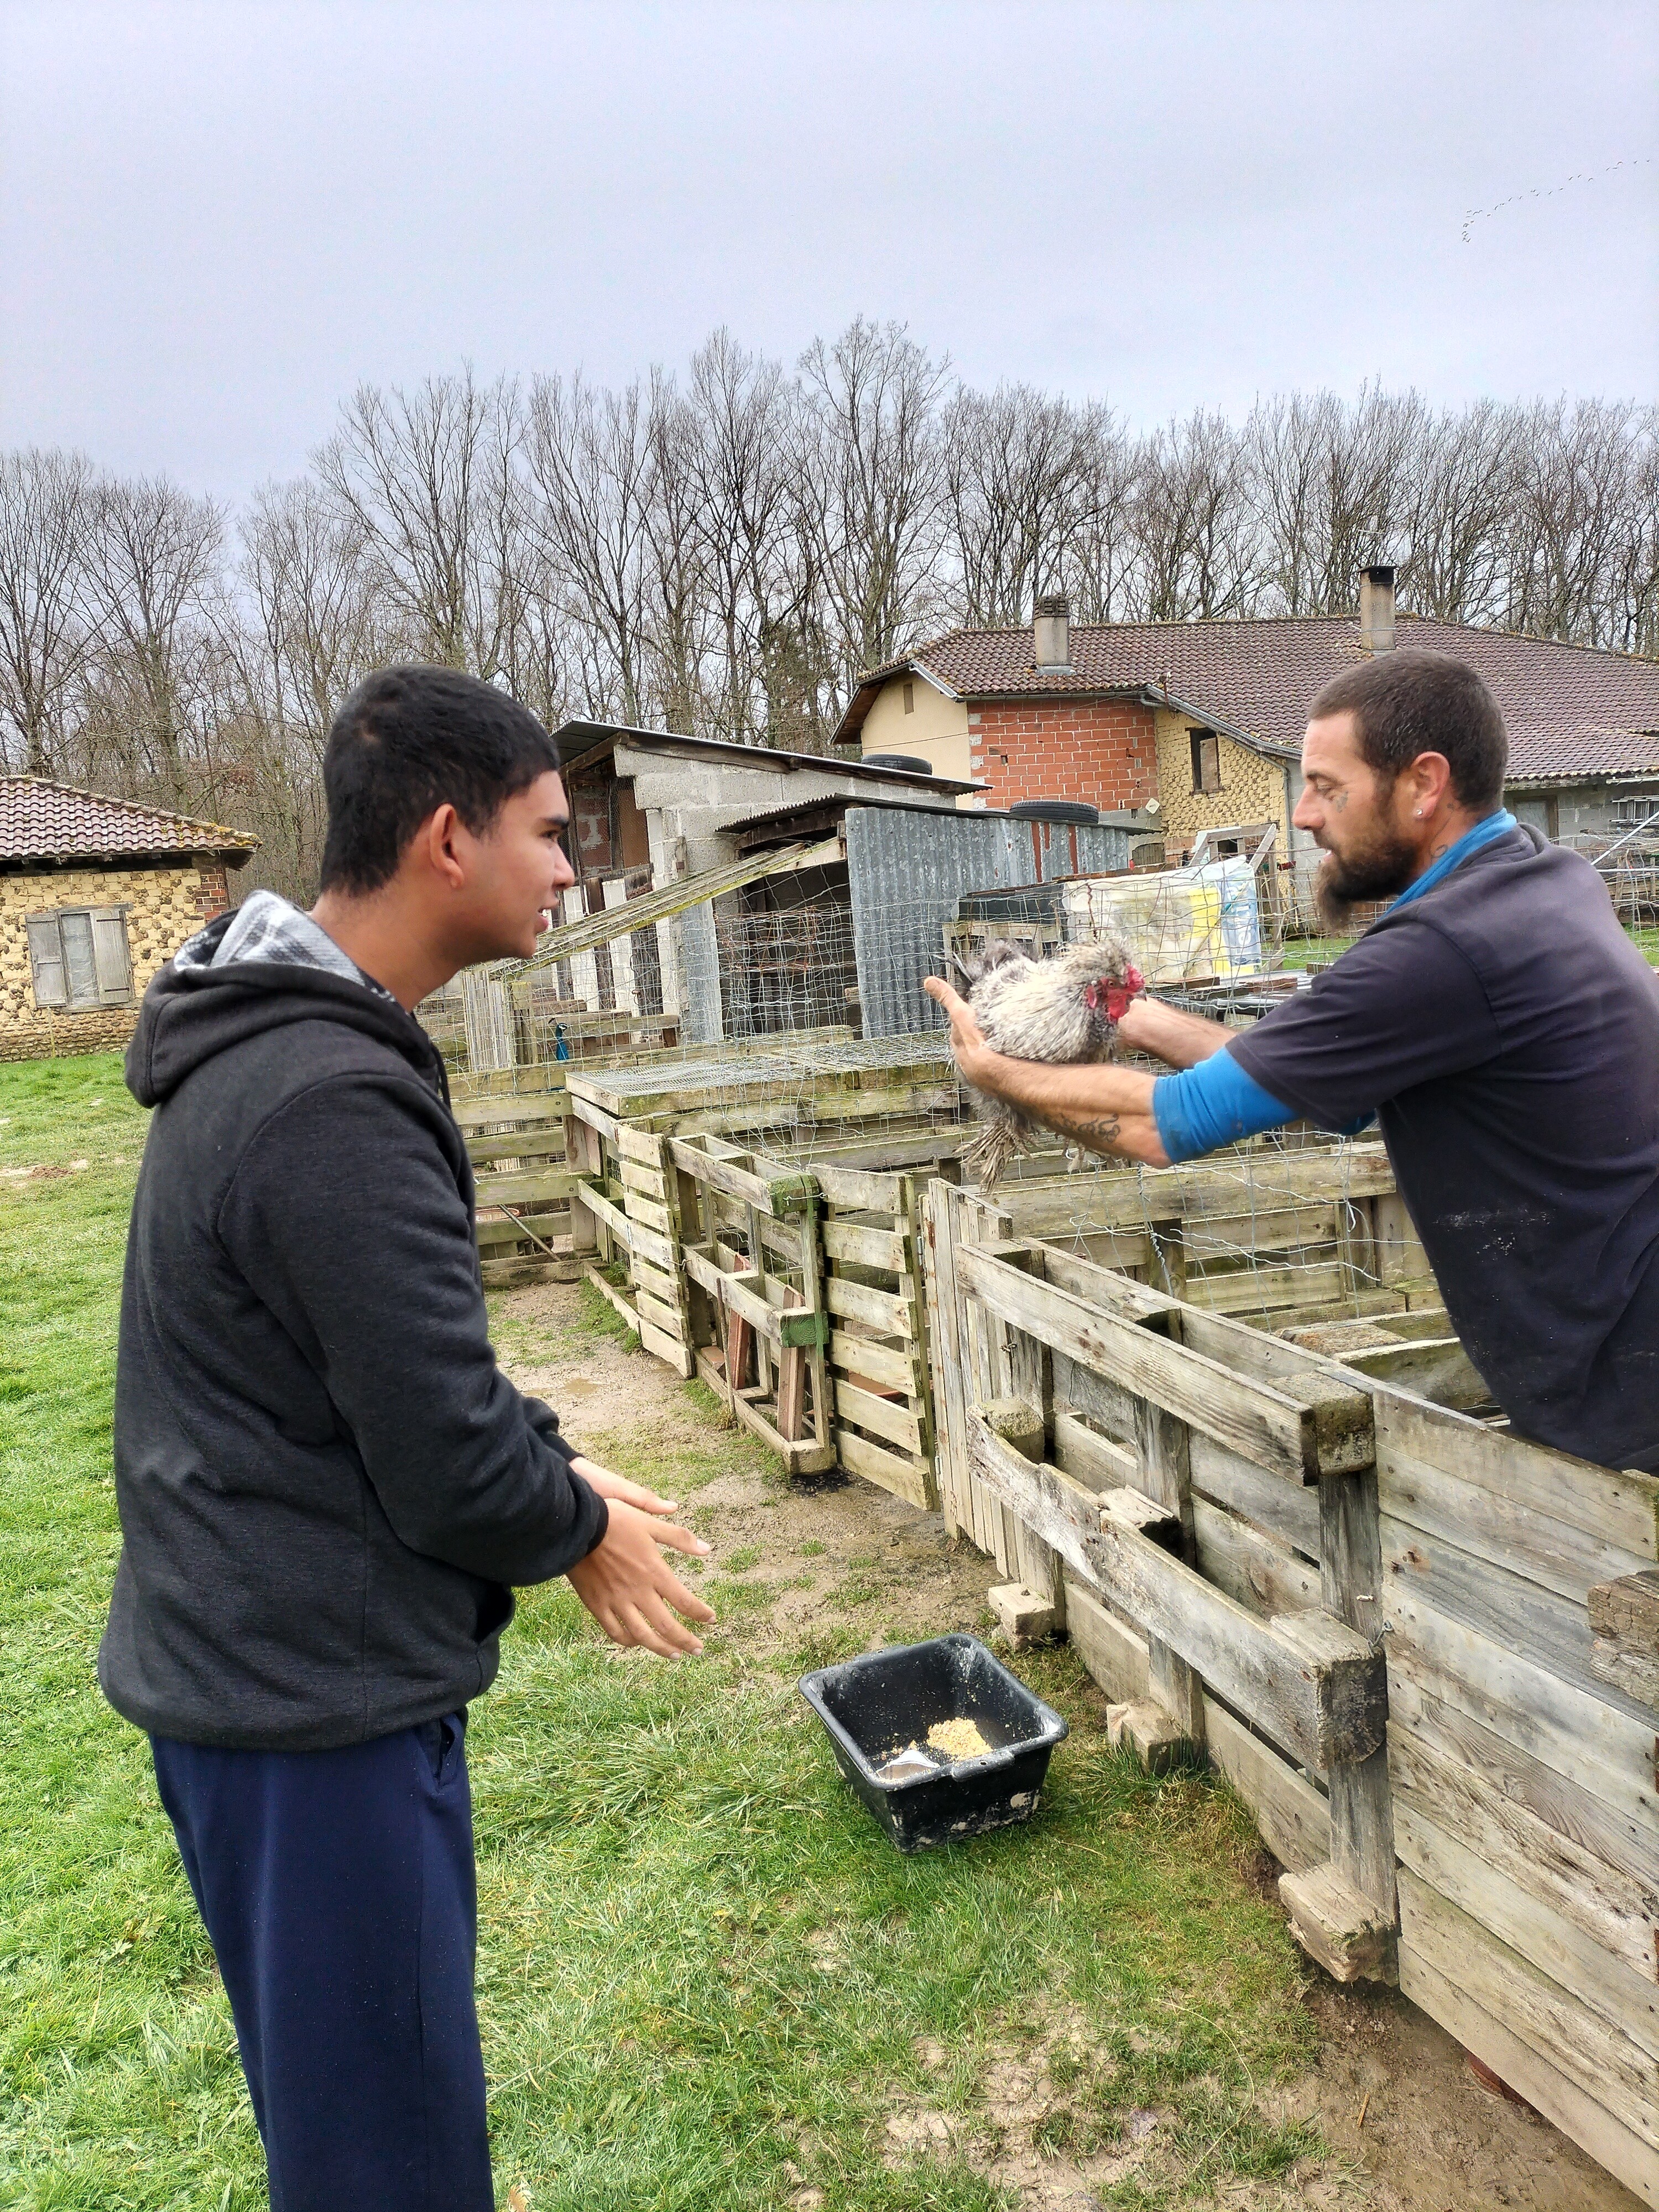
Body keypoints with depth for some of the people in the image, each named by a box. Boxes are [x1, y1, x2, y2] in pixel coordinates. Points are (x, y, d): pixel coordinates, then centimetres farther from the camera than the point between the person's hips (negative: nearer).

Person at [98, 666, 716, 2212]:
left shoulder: (268, 1042, 6)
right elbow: (445, 1460, -24)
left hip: (260, 1660, 10)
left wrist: (555, 1472, 6)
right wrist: (582, 1527, -4)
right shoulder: (334, 1103, -28)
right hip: (313, 1693, -10)